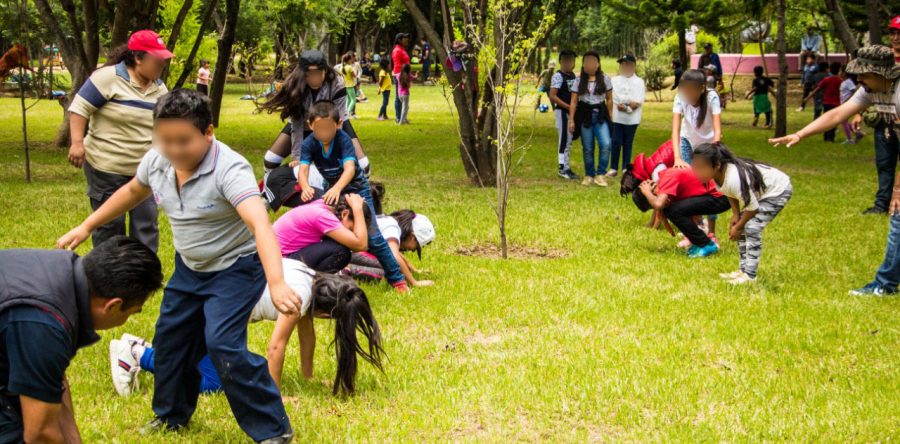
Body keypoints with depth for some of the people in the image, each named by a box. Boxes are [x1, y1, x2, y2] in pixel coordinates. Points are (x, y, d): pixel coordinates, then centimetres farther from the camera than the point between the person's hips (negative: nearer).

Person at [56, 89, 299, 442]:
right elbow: (132, 192, 13)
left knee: (223, 344, -20)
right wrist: (86, 227, 17)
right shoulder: (157, 161, -11)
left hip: (236, 267, -7)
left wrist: (277, 283, -59)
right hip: (189, 267, 8)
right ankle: (171, 414, 40)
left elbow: (260, 223, -46)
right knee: (170, 337, 15)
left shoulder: (229, 170, -33)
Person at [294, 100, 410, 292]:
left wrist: (337, 188, -60)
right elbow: (303, 169, -31)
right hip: (331, 189, 4)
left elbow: (350, 168, -41)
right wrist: (305, 187, -53)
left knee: (373, 236, -11)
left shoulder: (343, 140, -28)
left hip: (356, 188, -4)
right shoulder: (309, 144, -18)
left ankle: (396, 278, -5)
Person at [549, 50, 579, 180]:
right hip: (562, 111, -8)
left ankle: (566, 167, 19)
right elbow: (552, 96, -19)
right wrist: (568, 106, -21)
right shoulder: (558, 76, -13)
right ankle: (562, 168, -1)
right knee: (563, 139, -6)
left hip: (571, 111, 8)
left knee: (569, 140, 12)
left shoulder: (573, 75, 12)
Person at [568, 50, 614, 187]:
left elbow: (609, 99, 10)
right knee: (587, 148, 4)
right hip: (585, 115, 1)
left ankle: (600, 174, -8)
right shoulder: (579, 80, 4)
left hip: (600, 115, 0)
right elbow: (573, 101, 3)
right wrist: (571, 120, -3)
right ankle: (589, 175, 18)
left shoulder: (605, 79, 5)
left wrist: (609, 117, 6)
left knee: (606, 144, -18)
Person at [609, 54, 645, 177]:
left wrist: (624, 105, -14)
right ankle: (613, 168, 5)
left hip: (632, 119, 1)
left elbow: (638, 102, -3)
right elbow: (617, 98, -5)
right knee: (616, 142, -3)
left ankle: (626, 168, 14)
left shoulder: (639, 81, 8)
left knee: (628, 143, 7)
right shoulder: (615, 80, 7)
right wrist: (630, 102, -12)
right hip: (617, 117, -1)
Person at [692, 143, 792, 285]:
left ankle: (750, 276, -12)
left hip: (778, 190, -9)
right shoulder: (718, 174, -14)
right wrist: (736, 214, -6)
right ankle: (744, 270, 12)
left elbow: (753, 208, -27)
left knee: (752, 228, -17)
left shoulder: (734, 180, -39)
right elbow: (731, 194, 7)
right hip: (759, 191, 9)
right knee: (743, 226, 5)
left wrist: (738, 227, -13)